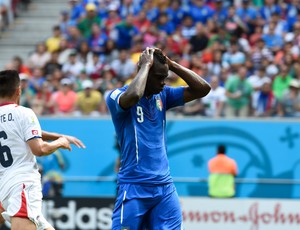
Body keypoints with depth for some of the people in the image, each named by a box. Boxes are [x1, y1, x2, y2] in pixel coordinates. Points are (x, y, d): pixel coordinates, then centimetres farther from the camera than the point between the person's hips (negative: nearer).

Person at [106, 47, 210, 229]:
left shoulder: (163, 95, 11)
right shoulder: (117, 95, -6)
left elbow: (203, 89, 6)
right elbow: (133, 96, -30)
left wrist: (172, 64, 0)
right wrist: (146, 65, -15)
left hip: (165, 187, 5)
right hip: (134, 188, -5)